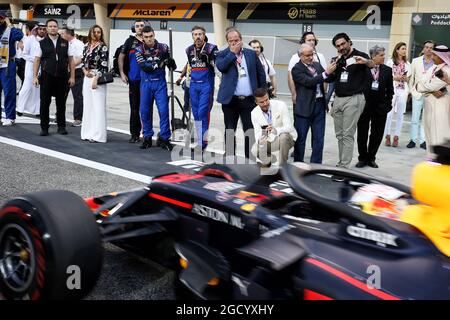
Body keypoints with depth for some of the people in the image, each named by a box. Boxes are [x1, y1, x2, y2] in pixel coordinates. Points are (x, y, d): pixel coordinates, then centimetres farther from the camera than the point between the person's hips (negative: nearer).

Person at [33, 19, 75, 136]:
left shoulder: (65, 43, 8)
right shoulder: (42, 43, 5)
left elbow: (70, 60, 8)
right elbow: (37, 61, 4)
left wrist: (72, 76, 2)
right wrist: (35, 76, -3)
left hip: (62, 77, 1)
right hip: (47, 77, -1)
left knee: (61, 103, 7)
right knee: (45, 102, 2)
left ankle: (61, 126, 18)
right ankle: (44, 128, 11)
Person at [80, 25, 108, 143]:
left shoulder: (103, 47, -6)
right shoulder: (87, 46, 12)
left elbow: (104, 65, -12)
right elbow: (83, 60, 19)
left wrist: (96, 79, -16)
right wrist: (85, 71, -1)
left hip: (98, 78, -7)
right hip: (87, 77, 7)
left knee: (98, 106, -6)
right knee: (87, 105, 9)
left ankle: (97, 134, -2)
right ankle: (88, 132, 18)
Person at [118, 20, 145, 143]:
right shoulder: (130, 41, 4)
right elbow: (121, 57, 8)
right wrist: (122, 73, 0)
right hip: (134, 79, 1)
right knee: (134, 107, 7)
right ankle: (135, 134, 15)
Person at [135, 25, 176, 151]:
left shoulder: (163, 47, 1)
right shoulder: (139, 50, 1)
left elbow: (172, 67, 0)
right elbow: (143, 66, -13)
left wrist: (171, 61, -22)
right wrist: (158, 64, -21)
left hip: (160, 83, -1)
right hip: (146, 83, 1)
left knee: (163, 110, -7)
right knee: (145, 111, 5)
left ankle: (164, 138, 2)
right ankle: (147, 137, 19)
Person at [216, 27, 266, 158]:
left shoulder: (251, 53, 8)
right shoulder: (223, 54, 4)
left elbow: (261, 74, 10)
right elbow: (221, 67, -18)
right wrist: (233, 52, -12)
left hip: (249, 100, 1)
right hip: (230, 99, -1)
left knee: (250, 130, 1)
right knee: (230, 131, 8)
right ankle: (229, 157, 19)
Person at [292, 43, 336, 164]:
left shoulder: (317, 65, 12)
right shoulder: (296, 69, -8)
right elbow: (309, 82, -20)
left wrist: (332, 70, -6)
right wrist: (326, 73, -25)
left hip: (319, 105, 6)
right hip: (304, 107, -6)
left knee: (319, 138, 9)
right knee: (300, 138, 5)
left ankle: (316, 164, 18)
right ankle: (298, 163, 15)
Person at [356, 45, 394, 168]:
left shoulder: (387, 70, 4)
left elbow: (390, 89, 8)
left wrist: (388, 103, 2)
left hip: (380, 106, 2)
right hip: (364, 104, -2)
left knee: (377, 134, 7)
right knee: (362, 133, 6)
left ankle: (371, 158, 20)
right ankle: (362, 158, 19)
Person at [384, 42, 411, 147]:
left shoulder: (407, 63, 14)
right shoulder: (390, 62, 3)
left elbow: (409, 78, 17)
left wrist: (406, 78, -4)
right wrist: (395, 77, -12)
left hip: (403, 91, 3)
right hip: (392, 90, -3)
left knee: (400, 115, 2)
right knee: (389, 114, -7)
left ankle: (396, 138, 6)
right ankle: (388, 137, 2)